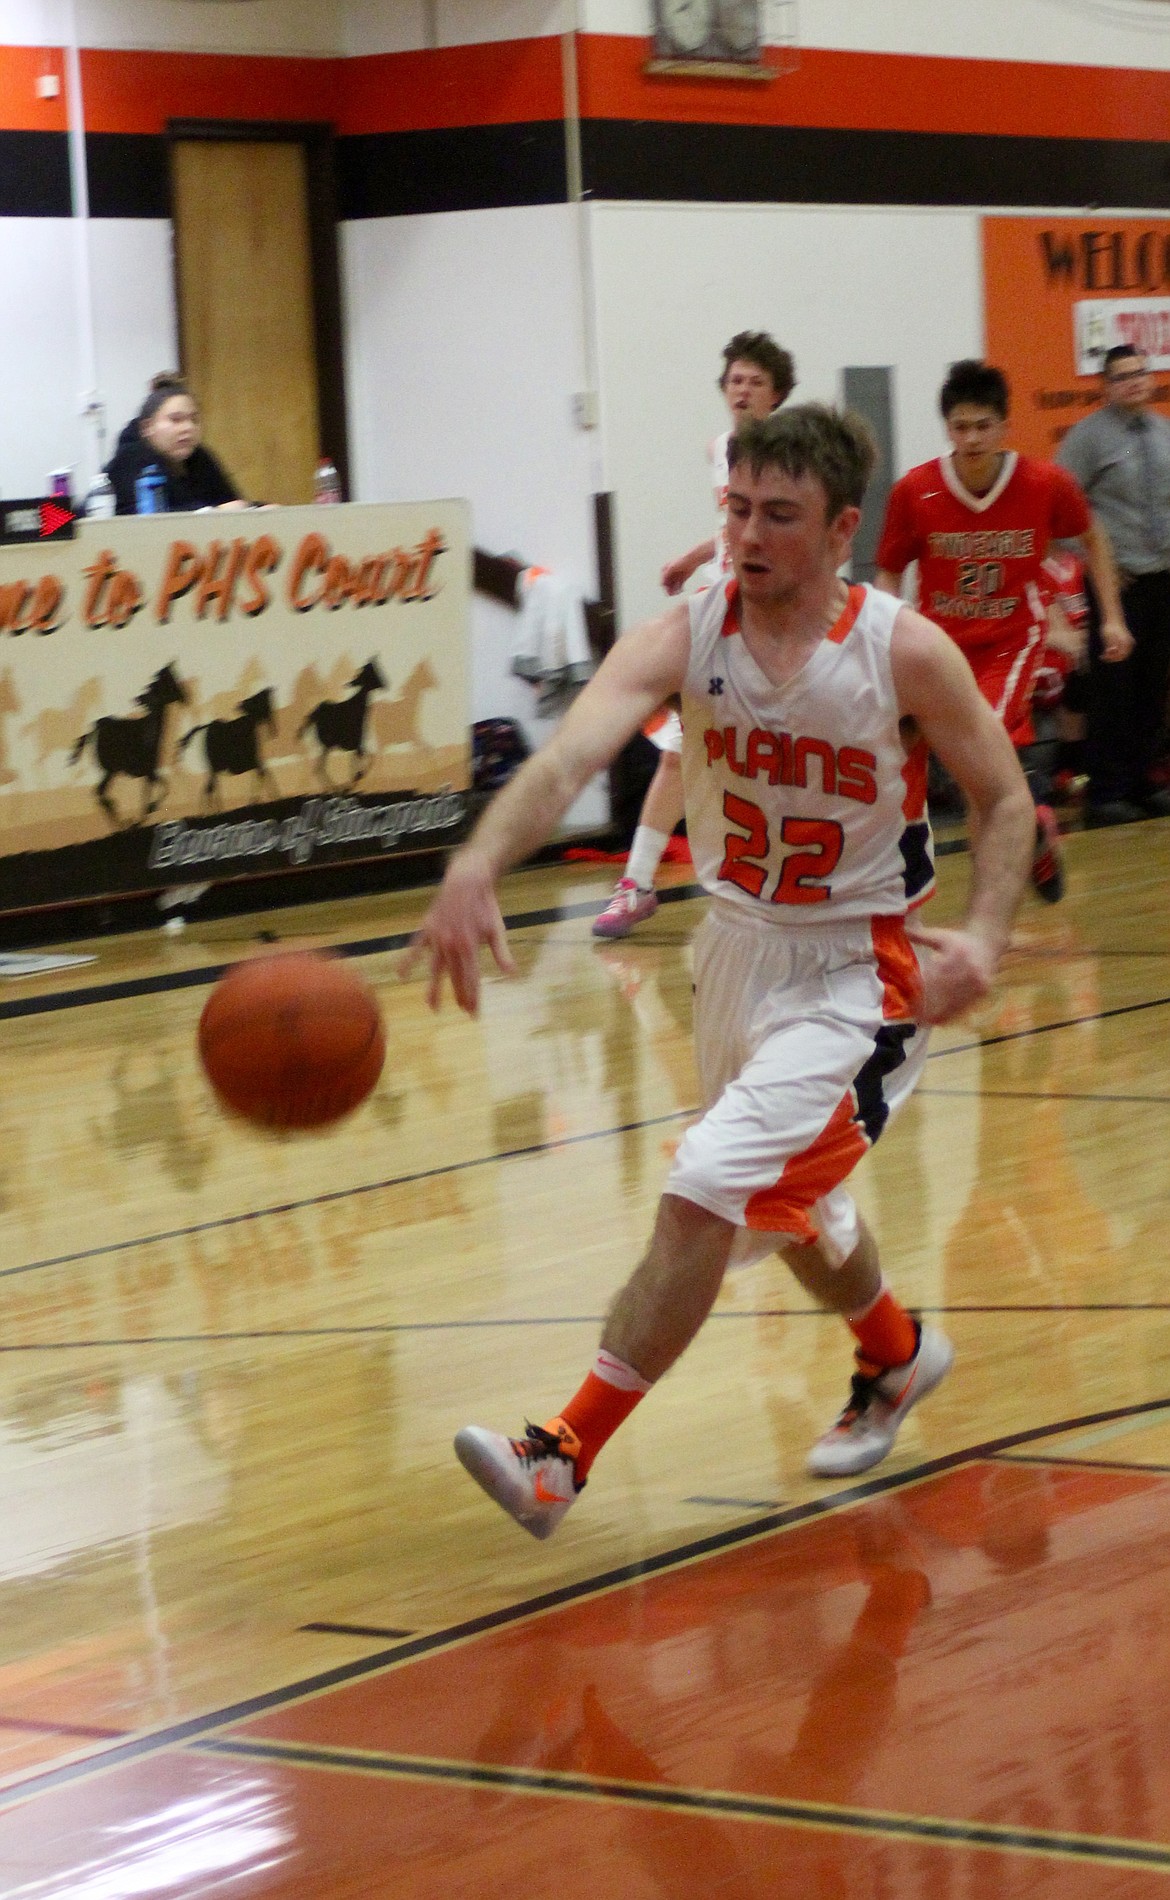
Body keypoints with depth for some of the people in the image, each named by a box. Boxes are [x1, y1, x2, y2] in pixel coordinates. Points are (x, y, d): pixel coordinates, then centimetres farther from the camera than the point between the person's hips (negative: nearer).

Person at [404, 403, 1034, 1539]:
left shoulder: (905, 653, -17)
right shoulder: (684, 637, -13)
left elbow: (1005, 799, -4)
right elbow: (569, 757, -29)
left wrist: (984, 934, -22)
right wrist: (476, 868, -48)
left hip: (853, 971, -5)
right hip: (737, 945, 5)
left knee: (706, 1191, -19)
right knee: (790, 1204, 24)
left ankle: (563, 1460, -16)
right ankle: (898, 1361, 55)